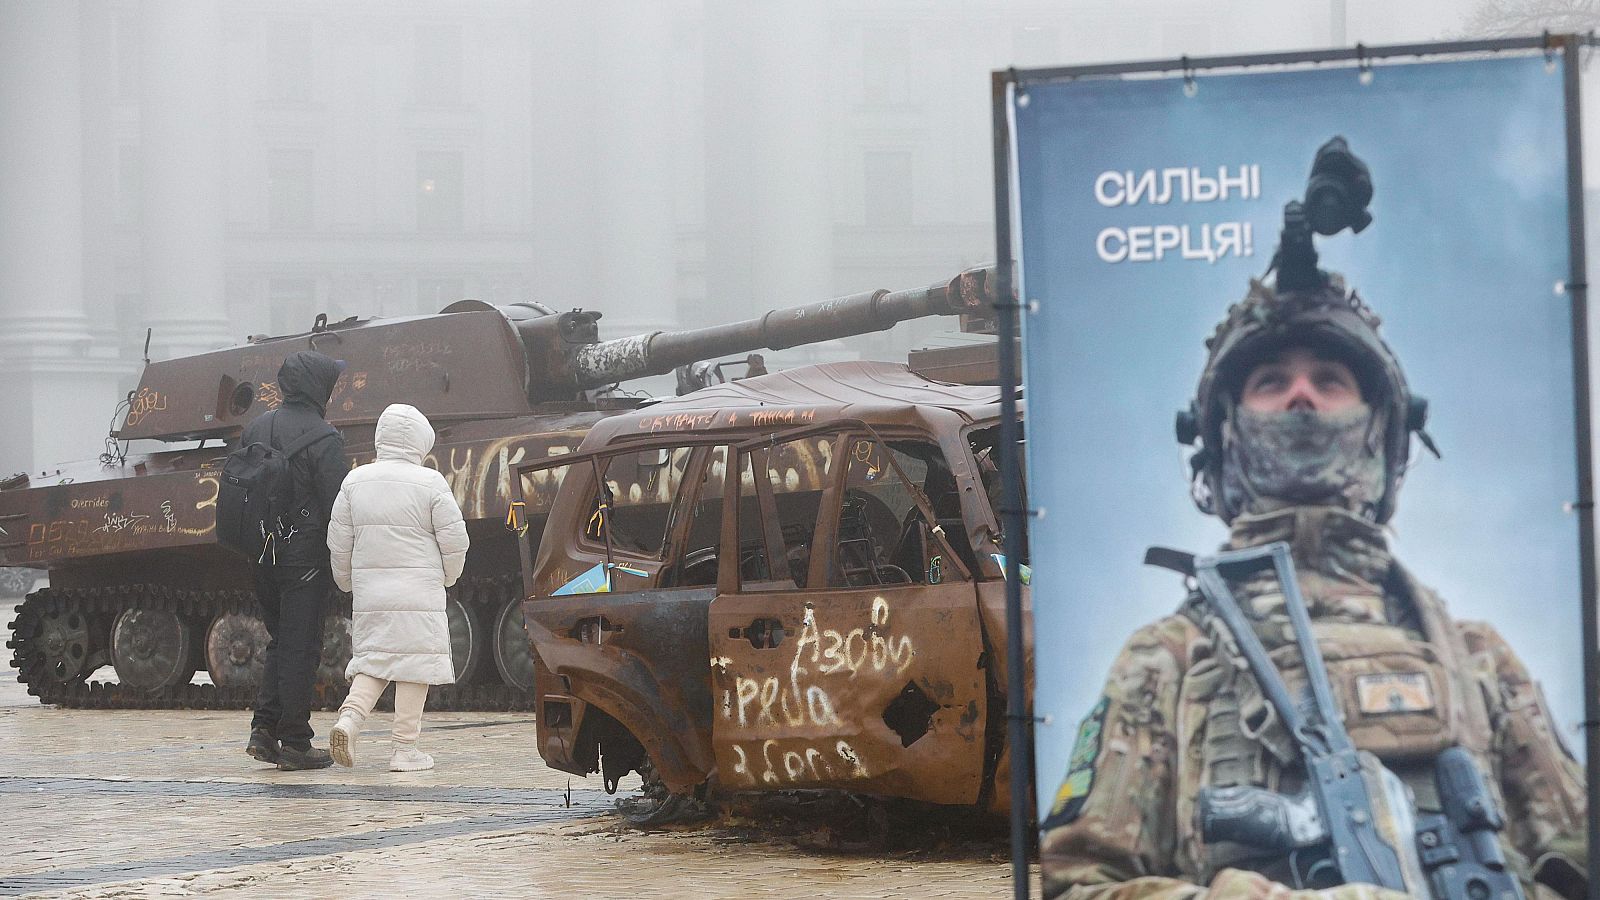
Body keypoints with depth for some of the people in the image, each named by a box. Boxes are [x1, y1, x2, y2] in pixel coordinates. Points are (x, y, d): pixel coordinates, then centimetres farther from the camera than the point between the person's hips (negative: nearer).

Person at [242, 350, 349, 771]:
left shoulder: (255, 429, 8)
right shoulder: (323, 438, -13)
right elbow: (338, 505, -16)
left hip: (262, 557, 7)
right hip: (305, 556, -6)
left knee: (281, 642, 18)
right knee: (300, 648, 0)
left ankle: (264, 728, 8)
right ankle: (294, 743, 3)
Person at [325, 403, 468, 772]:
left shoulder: (356, 480, 4)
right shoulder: (430, 483, -7)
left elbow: (339, 540, 8)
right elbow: (454, 539, -4)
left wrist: (346, 581, 23)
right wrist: (448, 576, 14)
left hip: (369, 592, 4)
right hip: (419, 591, -4)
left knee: (373, 660, 14)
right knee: (414, 665, 2)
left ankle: (348, 719, -11)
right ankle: (405, 749, 2)